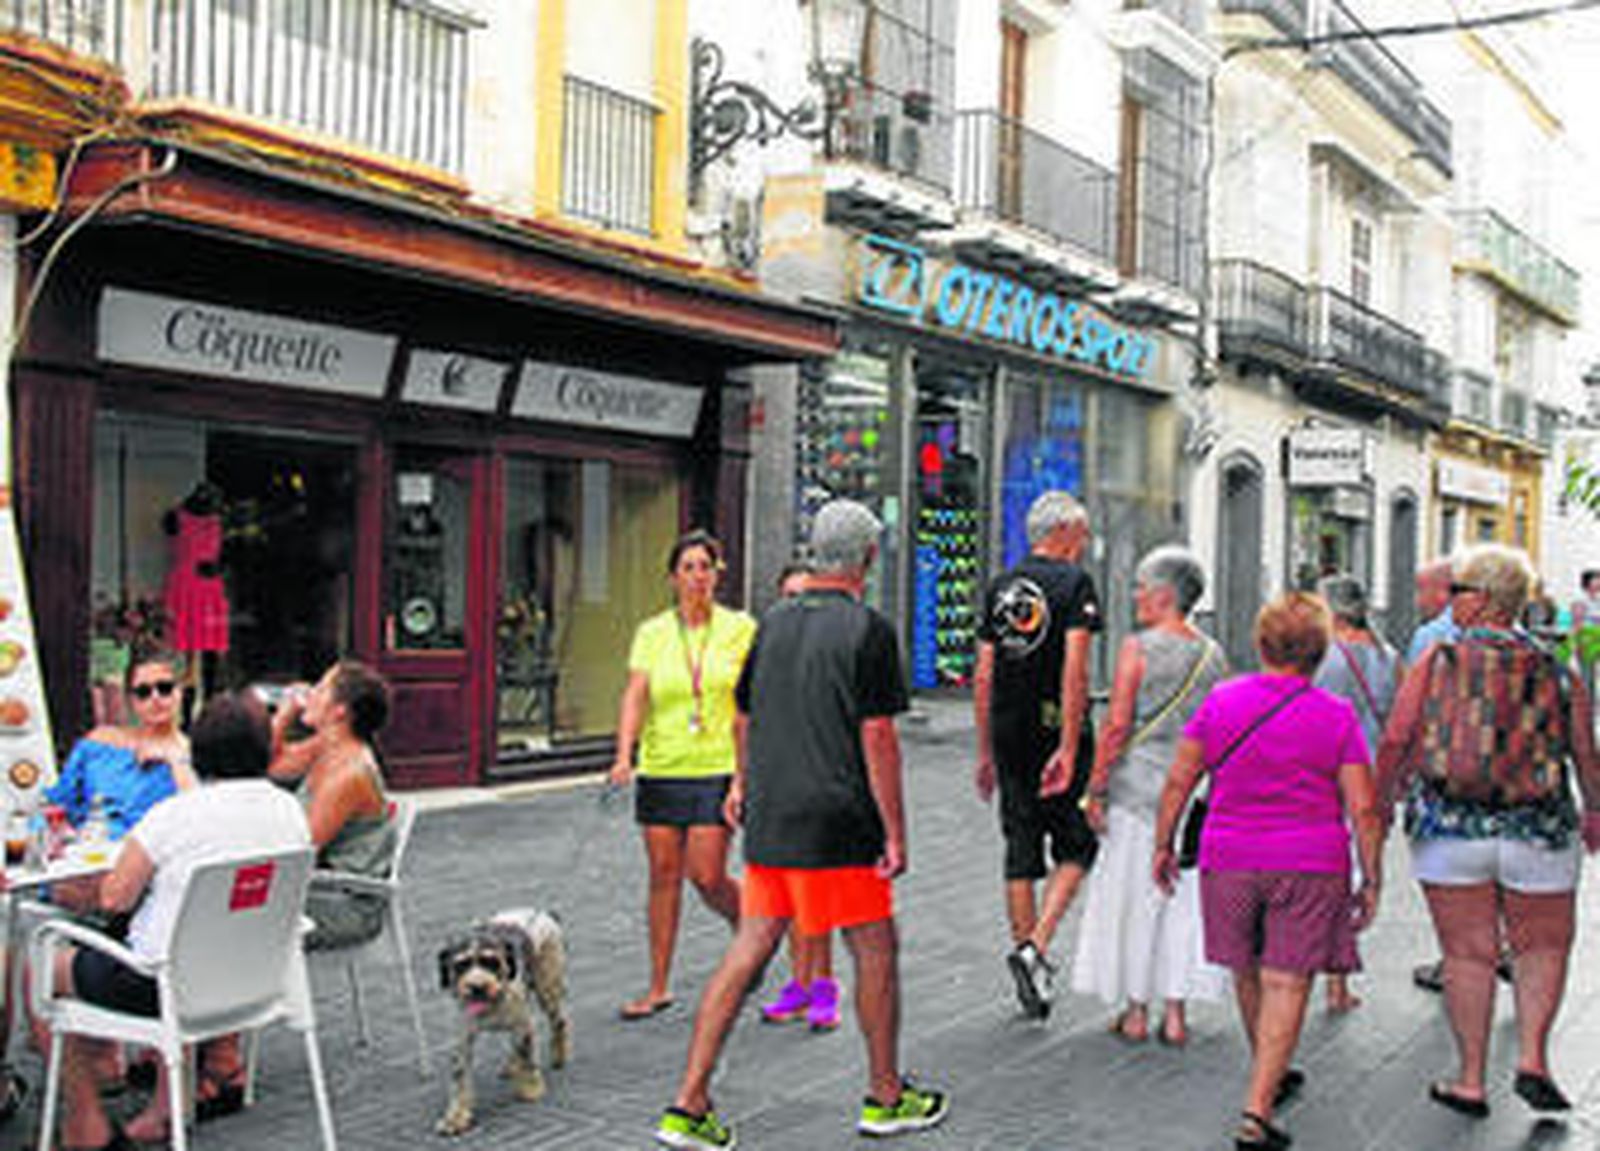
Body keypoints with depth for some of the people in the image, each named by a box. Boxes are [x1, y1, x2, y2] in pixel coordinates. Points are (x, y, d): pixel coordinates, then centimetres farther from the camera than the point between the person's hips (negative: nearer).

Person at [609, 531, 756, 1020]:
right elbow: (635, 696, -5)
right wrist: (624, 755, -20)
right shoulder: (652, 633, 4)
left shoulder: (740, 628, 0)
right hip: (661, 768, 2)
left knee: (707, 877, -7)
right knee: (663, 876, 6)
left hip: (718, 769, -2)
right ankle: (658, 986, 15)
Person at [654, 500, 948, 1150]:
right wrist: (895, 833, -9)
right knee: (876, 950, 10)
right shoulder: (868, 630, -9)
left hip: (769, 821, 6)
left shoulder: (773, 625, 10)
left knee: (749, 948, 7)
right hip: (836, 826, -6)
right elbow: (877, 736, -13)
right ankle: (886, 1098, 23)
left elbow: (744, 718, 19)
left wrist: (745, 784, 36)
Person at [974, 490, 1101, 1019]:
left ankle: (1025, 948, 15)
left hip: (1010, 737, 5)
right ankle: (1036, 946, -8)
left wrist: (985, 752, 16)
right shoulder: (1075, 582, -6)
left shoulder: (1000, 587, 11)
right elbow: (1075, 668, -15)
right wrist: (1068, 748, -18)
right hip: (1057, 732, -5)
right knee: (1076, 846, 6)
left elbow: (984, 675, 11)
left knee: (1021, 853, 11)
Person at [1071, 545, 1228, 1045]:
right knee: (1184, 897, 10)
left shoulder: (1137, 649, -10)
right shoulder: (1213, 655, 5)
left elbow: (1117, 726, -13)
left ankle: (1135, 1012, 12)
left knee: (1133, 896, 6)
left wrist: (1095, 789, -7)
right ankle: (1175, 1014, 12)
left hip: (1139, 786, -4)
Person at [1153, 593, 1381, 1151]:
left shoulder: (1221, 701, 0)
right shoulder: (1336, 715, -4)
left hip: (1230, 861, 2)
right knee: (1286, 985, 1)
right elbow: (1362, 808, -6)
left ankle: (1269, 1078, 39)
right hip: (1310, 867, -2)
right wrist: (1371, 880, 2)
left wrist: (1163, 845, 11)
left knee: (1248, 975, 19)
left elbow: (1178, 781, 1)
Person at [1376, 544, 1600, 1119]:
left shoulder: (1438, 661, -3)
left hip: (1448, 831, 0)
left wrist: (1380, 805, 8)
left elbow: (1396, 742, -6)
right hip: (1538, 835, 1)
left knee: (1467, 954, 8)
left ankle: (1471, 1081, 13)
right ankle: (1532, 1058, 5)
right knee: (1542, 948, 18)